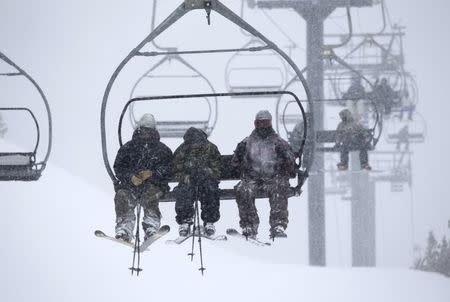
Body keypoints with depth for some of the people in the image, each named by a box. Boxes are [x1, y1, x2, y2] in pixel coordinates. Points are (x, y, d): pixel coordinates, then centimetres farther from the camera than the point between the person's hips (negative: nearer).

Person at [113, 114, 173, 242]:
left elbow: (168, 168, 5)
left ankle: (151, 228, -39)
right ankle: (124, 230, -32)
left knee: (150, 195, -36)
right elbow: (119, 167, 10)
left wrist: (152, 173, -13)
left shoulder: (162, 150, 16)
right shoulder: (128, 148, 18)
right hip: (130, 183, 1)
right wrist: (130, 177, -10)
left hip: (153, 184, -1)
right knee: (122, 196, -30)